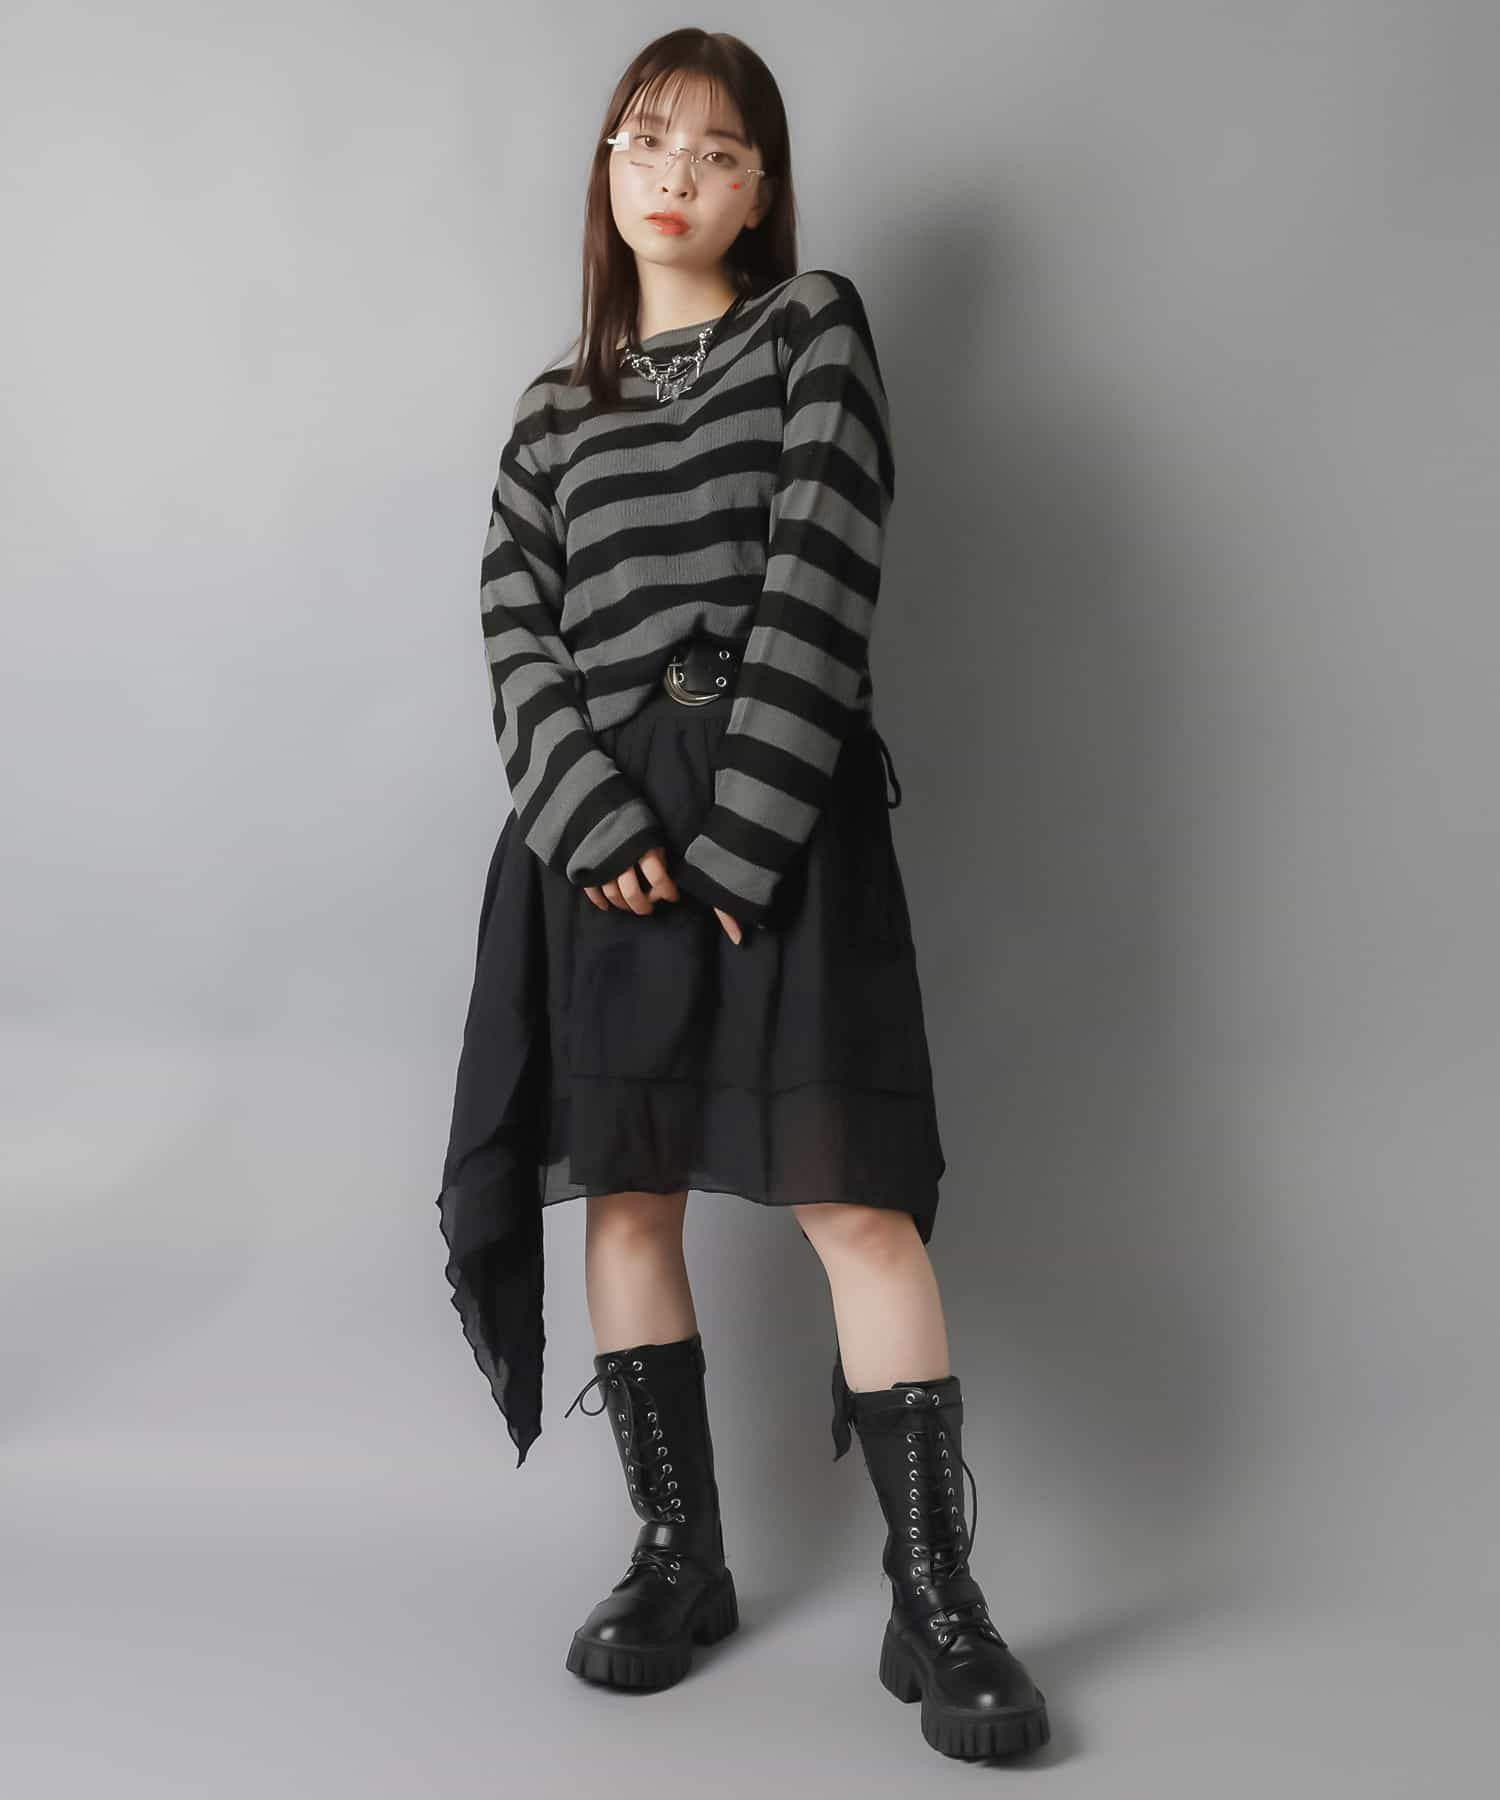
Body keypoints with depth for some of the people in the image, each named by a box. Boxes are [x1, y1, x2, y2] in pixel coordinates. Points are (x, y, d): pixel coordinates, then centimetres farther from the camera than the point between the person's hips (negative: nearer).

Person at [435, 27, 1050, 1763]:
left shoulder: (814, 324, 9)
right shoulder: (556, 408, 19)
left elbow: (821, 571, -5)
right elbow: (515, 622, 5)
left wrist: (737, 832, -14)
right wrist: (596, 820, -13)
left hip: (780, 800, -4)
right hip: (603, 819, 4)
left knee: (856, 1195, -9)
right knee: (625, 1193, 4)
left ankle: (933, 1600, -2)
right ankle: (679, 1556, 17)